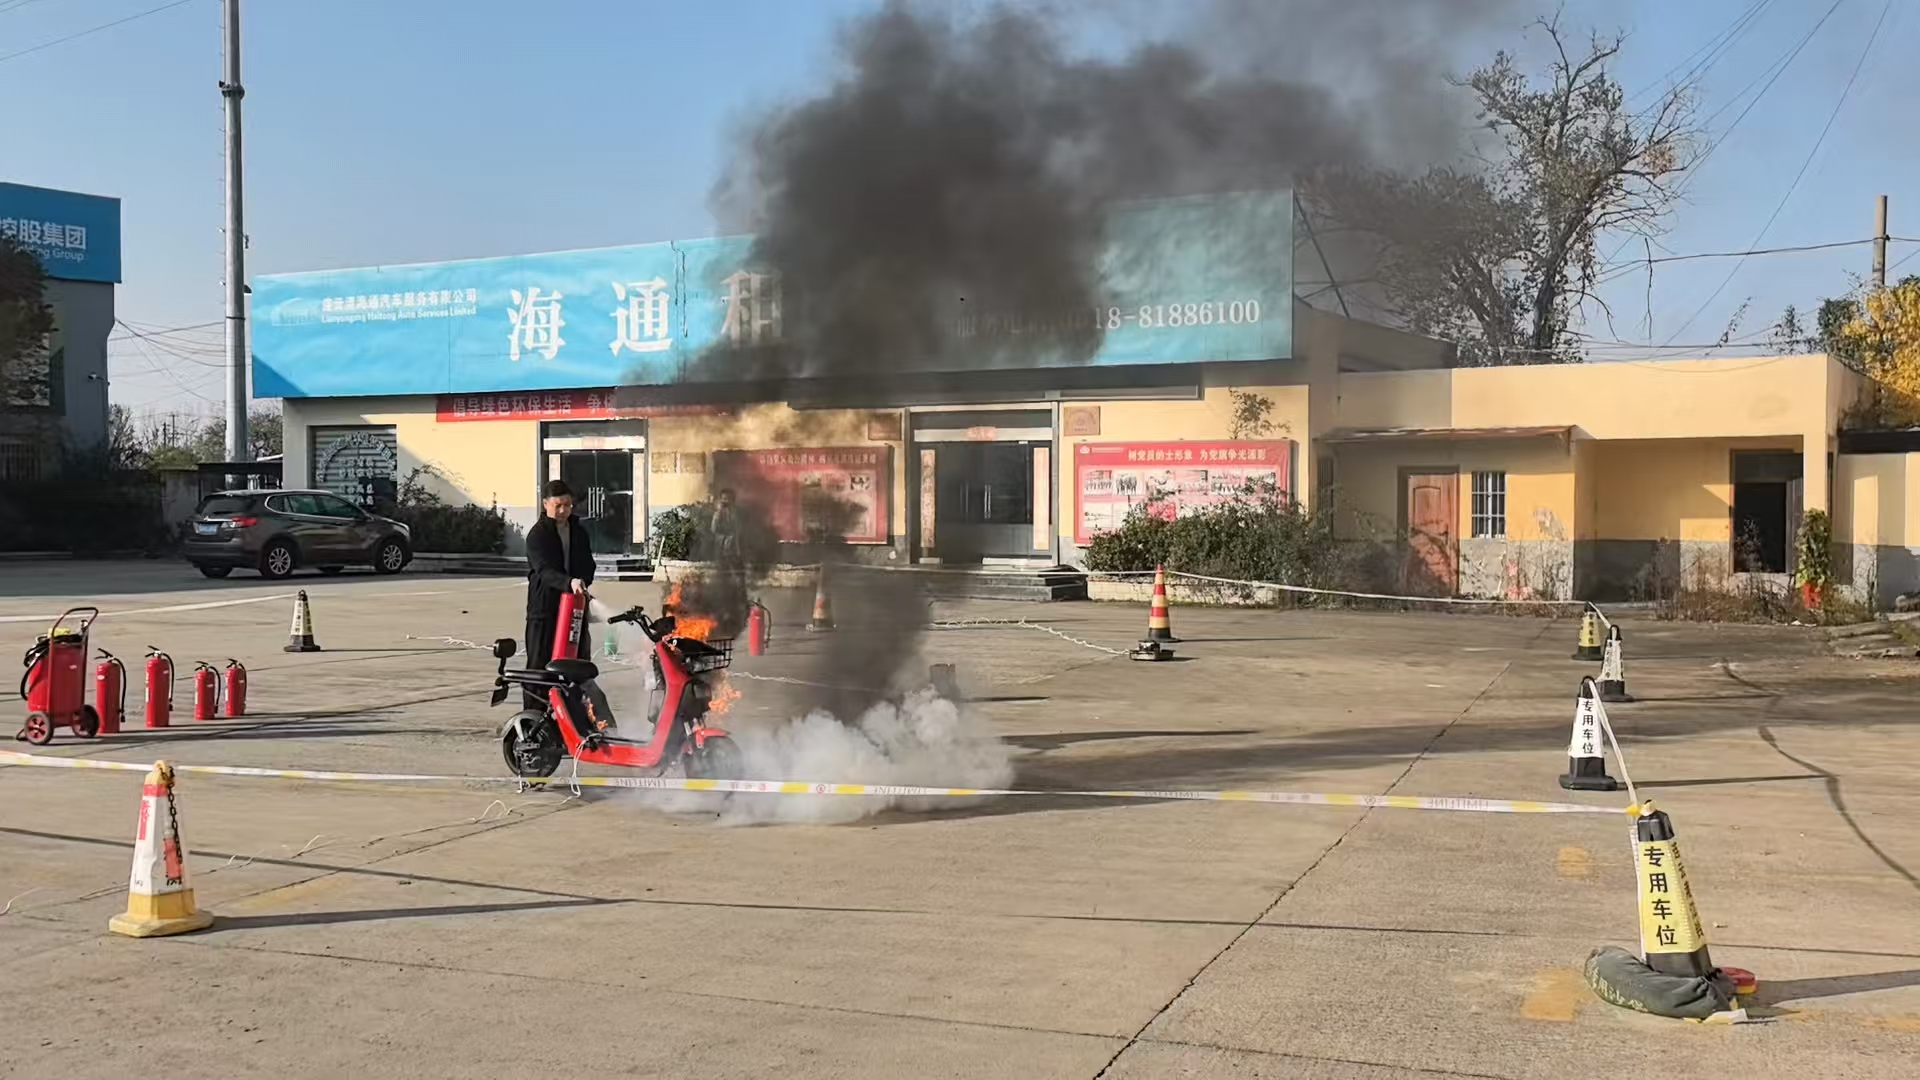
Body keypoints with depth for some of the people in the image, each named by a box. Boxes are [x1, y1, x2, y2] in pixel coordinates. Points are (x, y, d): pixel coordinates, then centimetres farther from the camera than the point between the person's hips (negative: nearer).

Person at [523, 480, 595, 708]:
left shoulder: (579, 531, 14)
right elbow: (544, 570, -21)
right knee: (539, 665, -4)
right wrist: (569, 583, -39)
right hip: (544, 608, -6)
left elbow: (588, 566, 21)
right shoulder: (537, 535, -7)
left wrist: (582, 583, -2)